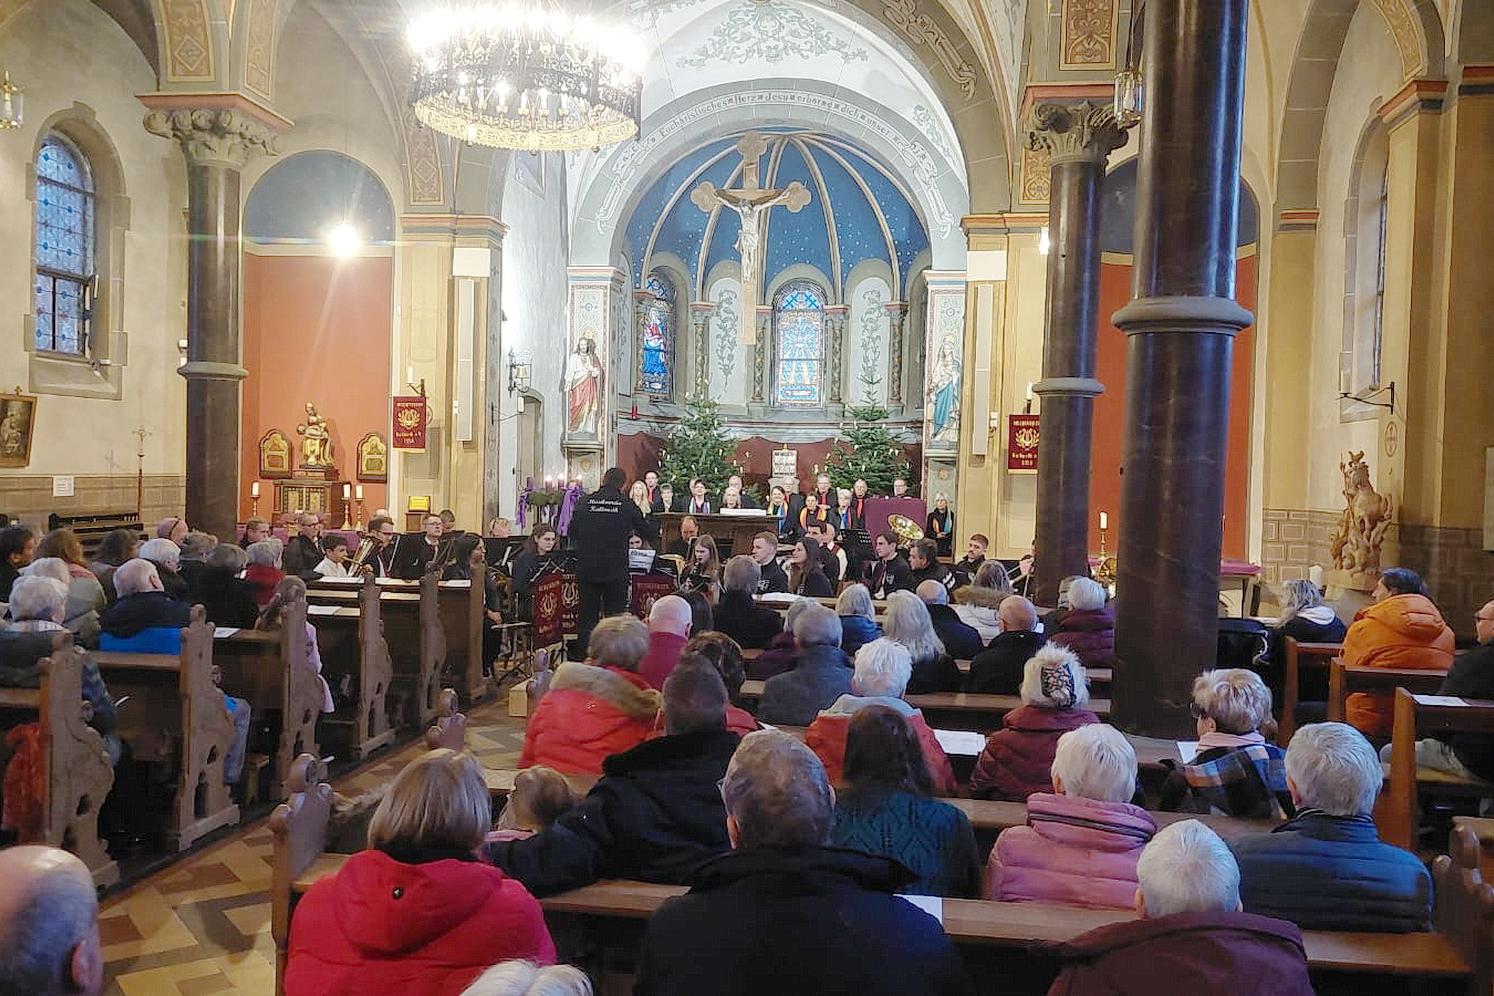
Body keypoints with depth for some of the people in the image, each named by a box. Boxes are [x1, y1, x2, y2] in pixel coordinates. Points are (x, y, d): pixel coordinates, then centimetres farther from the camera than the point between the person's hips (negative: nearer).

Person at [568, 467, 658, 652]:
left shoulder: (583, 503, 0)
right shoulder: (627, 506, -6)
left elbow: (572, 534, 12)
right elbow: (652, 536, 4)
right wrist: (648, 515, 22)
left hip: (586, 570, 2)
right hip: (616, 572, -2)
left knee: (587, 616, 12)